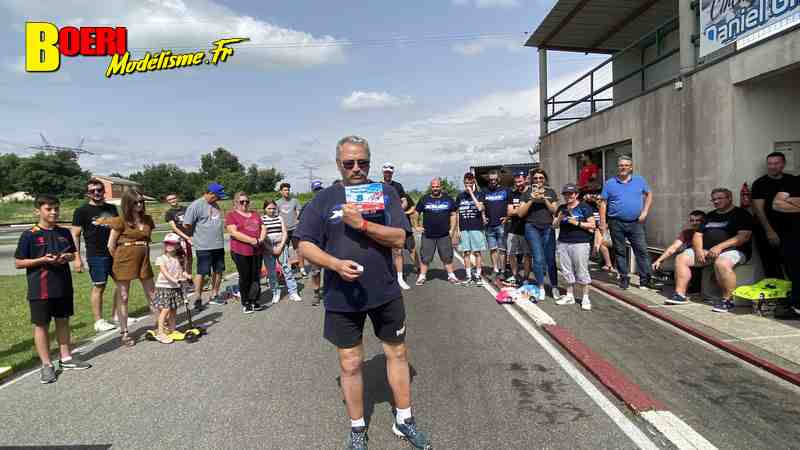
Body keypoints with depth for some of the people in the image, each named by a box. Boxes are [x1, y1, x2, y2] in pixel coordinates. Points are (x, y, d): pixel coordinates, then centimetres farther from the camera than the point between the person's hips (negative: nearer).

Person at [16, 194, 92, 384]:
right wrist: (42, 260, -19)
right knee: (41, 325, 5)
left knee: (63, 321, 14)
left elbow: (73, 253, 17)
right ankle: (46, 365, 15)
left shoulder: (64, 233, 6)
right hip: (40, 289, -4)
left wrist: (67, 257, -6)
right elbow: (18, 263, -5)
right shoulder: (29, 235, -7)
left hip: (63, 286, 5)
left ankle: (66, 358, 26)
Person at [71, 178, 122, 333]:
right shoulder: (82, 211, -2)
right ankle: (99, 321, 11)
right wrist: (77, 258, -11)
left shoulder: (112, 208, 12)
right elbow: (75, 235, -4)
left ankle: (116, 314, 22)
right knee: (99, 287, 0)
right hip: (96, 255, -5)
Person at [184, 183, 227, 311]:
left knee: (218, 271, 12)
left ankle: (214, 296, 24)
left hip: (219, 245, 7)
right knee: (202, 273, -1)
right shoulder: (196, 205, -11)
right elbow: (186, 225, -11)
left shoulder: (215, 205, 12)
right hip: (204, 246, -7)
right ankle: (197, 299, 9)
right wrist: (200, 230, 2)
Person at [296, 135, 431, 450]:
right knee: (350, 364, 10)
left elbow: (399, 238, -9)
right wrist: (335, 263, -19)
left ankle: (404, 421, 35)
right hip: (342, 297, -1)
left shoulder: (385, 194, 0)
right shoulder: (324, 200, -1)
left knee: (397, 353, 13)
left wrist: (362, 224, -22)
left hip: (386, 292, 1)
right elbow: (305, 245, -3)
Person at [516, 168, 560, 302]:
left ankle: (554, 288, 10)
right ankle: (541, 288, 1)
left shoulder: (551, 192, 12)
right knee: (538, 259, -8)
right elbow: (520, 213, 1)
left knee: (551, 259, -2)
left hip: (548, 228, 1)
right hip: (532, 227, -1)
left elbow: (555, 211, 6)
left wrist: (545, 199, -7)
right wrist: (531, 200, -10)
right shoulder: (527, 193, 8)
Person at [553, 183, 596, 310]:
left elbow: (592, 225, -2)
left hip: (580, 243, -5)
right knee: (567, 271, 9)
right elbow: (555, 225, 18)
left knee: (582, 271, -3)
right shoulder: (561, 208, 16)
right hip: (563, 244, 5)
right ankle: (569, 296, 20)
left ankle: (585, 297, 7)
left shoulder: (585, 207, 0)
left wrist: (577, 223, -14)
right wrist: (559, 219, -3)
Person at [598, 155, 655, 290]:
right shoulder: (609, 183, 4)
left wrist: (645, 211, 4)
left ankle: (645, 279, 5)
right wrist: (603, 223, -5)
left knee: (642, 250, -2)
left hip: (636, 223, 1)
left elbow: (649, 194, 18)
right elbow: (603, 203, 2)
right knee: (620, 252, 6)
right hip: (616, 223, -1)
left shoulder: (640, 181, 9)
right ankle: (624, 278, 16)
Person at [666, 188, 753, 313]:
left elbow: (743, 237, -11)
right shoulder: (710, 216, 23)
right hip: (706, 251, 7)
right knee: (681, 258, -11)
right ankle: (680, 294, -9)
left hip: (733, 250, -7)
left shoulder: (742, 214, 3)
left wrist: (720, 246, -21)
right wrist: (698, 249, -5)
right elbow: (697, 235, 17)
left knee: (721, 264, -39)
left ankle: (727, 300, -23)